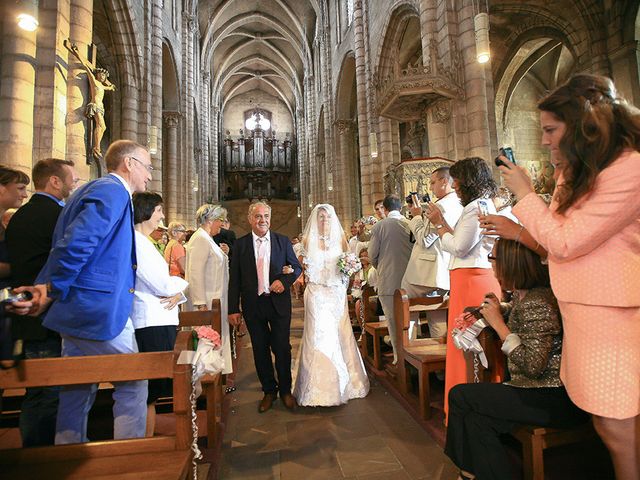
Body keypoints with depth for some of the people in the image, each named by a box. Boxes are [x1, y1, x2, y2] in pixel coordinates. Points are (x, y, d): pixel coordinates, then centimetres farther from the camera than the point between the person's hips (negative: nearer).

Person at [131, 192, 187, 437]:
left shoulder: (144, 242, 18)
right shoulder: (136, 243, -15)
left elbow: (161, 282, 17)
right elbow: (162, 285, -17)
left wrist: (177, 293, -4)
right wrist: (182, 283, 3)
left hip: (161, 322, 10)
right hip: (151, 324, -10)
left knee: (153, 390, 17)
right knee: (150, 391, -1)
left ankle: (148, 440, 28)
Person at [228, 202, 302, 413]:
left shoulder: (283, 241, 2)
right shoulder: (240, 244, 1)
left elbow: (297, 267, 7)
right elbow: (234, 279, 1)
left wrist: (284, 280, -14)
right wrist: (233, 309, -3)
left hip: (279, 302, 0)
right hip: (253, 305, 1)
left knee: (282, 348, 6)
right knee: (260, 350, 11)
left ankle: (285, 390, 27)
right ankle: (269, 391, 30)